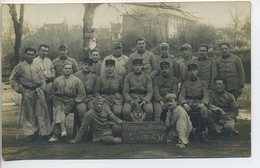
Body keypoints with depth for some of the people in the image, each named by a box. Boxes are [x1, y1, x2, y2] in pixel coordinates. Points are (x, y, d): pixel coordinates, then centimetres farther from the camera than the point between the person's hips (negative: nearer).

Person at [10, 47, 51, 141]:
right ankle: (30, 133, 13)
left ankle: (44, 132, 10)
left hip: (39, 92, 2)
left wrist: (42, 87, 6)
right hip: (27, 93, -2)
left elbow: (42, 78, 19)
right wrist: (19, 89, -1)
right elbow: (12, 79, 5)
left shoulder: (37, 67, 12)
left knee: (41, 112, 2)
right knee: (28, 113, 3)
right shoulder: (19, 67, 3)